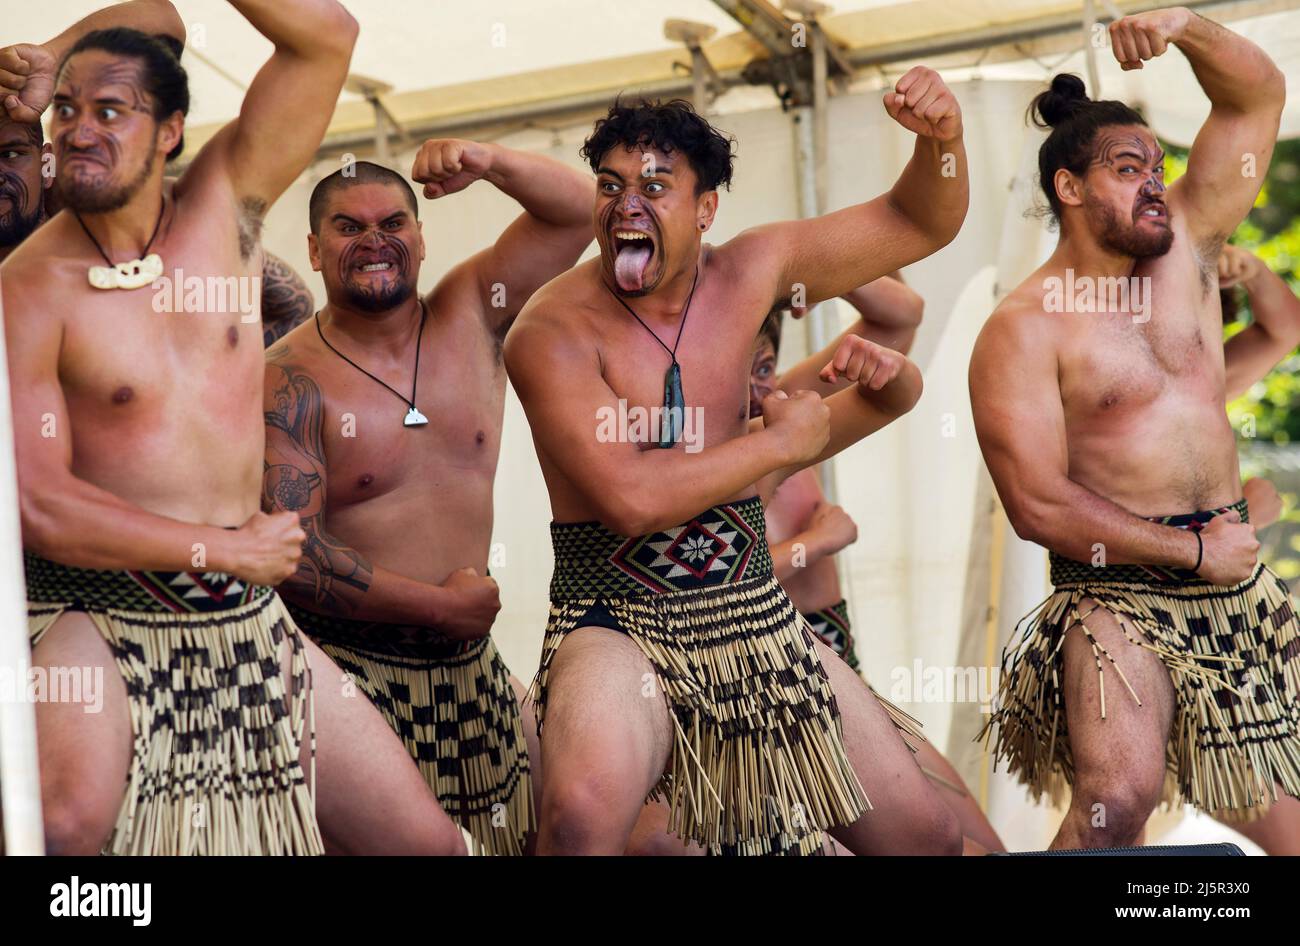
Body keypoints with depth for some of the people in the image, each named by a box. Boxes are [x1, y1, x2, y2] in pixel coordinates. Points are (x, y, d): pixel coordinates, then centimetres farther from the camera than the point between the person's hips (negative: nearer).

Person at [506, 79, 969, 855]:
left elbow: (920, 224, 11)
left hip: (757, 619, 6)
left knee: (930, 837, 10)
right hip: (620, 626, -5)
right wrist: (782, 440, -13)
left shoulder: (749, 271, 2)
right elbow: (631, 498, -24)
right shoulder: (554, 331, -13)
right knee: (584, 814, -38)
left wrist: (943, 138, -10)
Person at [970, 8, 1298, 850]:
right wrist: (1193, 549, -12)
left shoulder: (1186, 249, 8)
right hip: (1118, 597, -6)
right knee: (1118, 798, -23)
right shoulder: (1023, 330, -9)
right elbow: (1038, 505, -16)